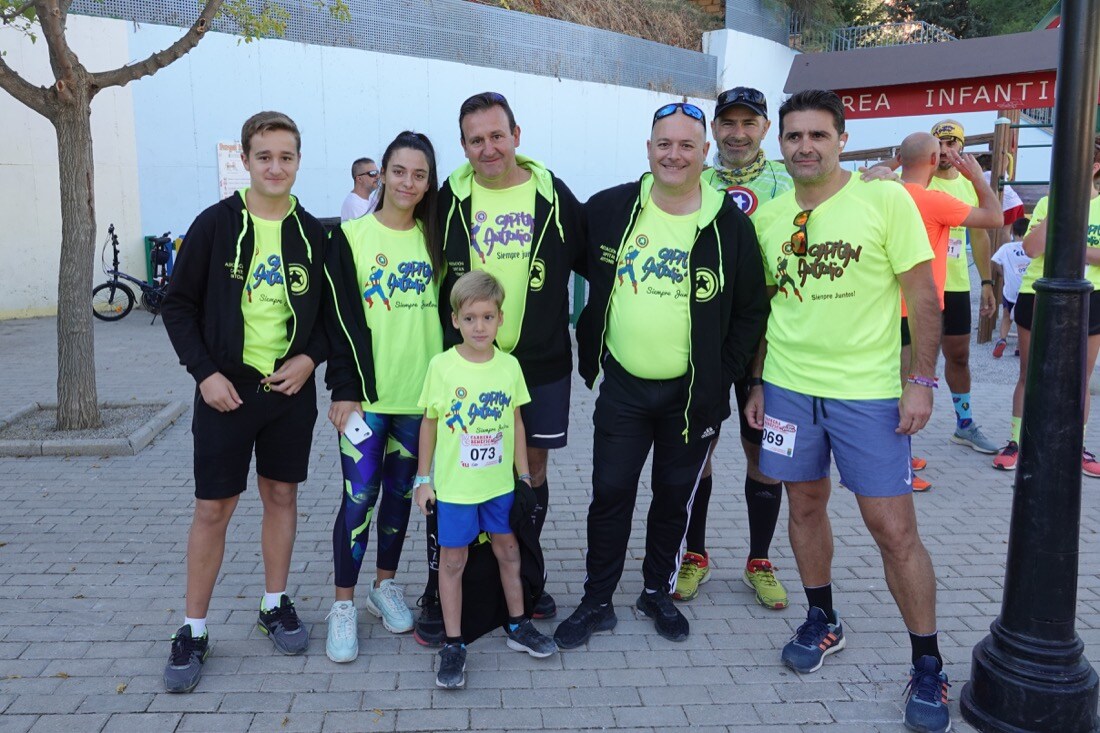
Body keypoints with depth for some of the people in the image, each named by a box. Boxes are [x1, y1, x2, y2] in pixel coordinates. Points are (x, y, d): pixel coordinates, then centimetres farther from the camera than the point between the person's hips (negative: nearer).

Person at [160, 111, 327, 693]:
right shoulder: (215, 224, -4)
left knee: (282, 495, 12)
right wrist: (205, 372, -11)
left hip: (291, 388, 3)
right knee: (213, 509, 2)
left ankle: (275, 606, 29)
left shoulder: (312, 232, 3)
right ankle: (193, 631, 15)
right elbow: (179, 306, -1)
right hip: (227, 389, -2)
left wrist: (311, 357, -7)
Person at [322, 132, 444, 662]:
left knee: (401, 490, 13)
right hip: (366, 394, -3)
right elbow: (341, 319, -6)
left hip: (422, 393, 4)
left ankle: (385, 585, 30)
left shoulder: (435, 240, 9)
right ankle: (343, 606, 11)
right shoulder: (351, 237, -2)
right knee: (359, 496, -2)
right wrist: (345, 389, -11)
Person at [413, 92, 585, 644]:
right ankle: (437, 593, 15)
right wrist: (451, 339, 5)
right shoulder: (449, 200, 1)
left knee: (533, 468, 11)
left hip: (542, 363, 1)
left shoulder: (553, 195, 0)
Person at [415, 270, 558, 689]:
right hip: (454, 485, -3)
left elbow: (516, 422, 7)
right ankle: (453, 645, 18)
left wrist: (524, 475, 8)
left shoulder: (509, 366, -2)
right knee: (452, 560, 6)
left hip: (500, 483, 3)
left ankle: (517, 626, 35)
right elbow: (429, 423, -2)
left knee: (508, 551, 16)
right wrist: (423, 478, -1)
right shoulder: (442, 366, -10)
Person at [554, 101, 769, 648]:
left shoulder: (730, 224, -5)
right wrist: (589, 359, 6)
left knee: (675, 497, 12)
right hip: (622, 386, 1)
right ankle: (597, 602, 21)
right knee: (610, 494, 6)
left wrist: (723, 376, -4)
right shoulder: (608, 210, -2)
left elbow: (752, 310, 1)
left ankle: (659, 591, 32)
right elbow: (586, 278, 10)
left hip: (693, 393, 0)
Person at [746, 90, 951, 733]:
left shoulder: (887, 200, -7)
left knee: (894, 527, -1)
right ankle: (823, 622, 36)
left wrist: (922, 379, -11)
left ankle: (928, 666, 16)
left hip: (869, 392, -4)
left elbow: (923, 295, -6)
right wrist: (757, 382, 12)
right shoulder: (769, 216, 5)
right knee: (806, 505, 14)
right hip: (789, 387, 4)